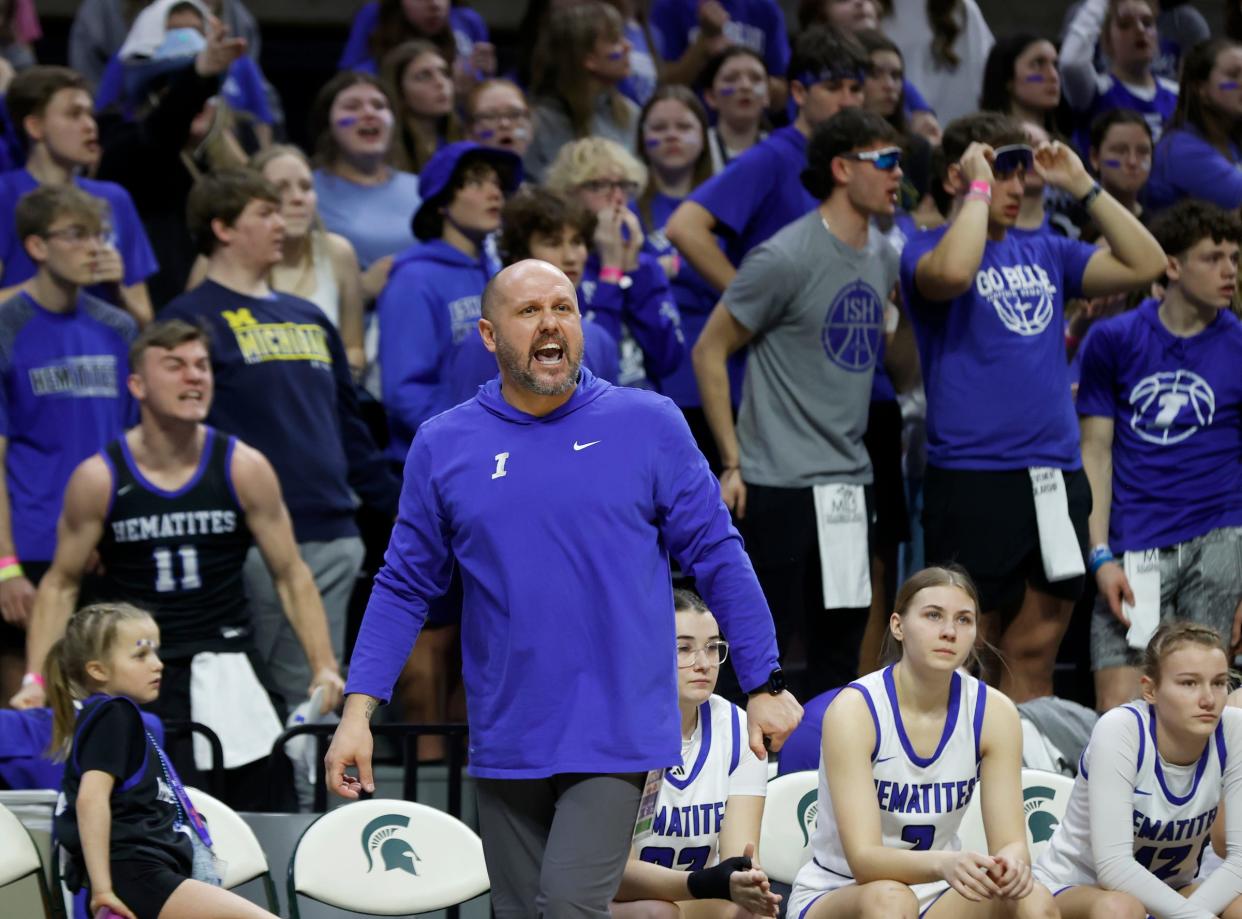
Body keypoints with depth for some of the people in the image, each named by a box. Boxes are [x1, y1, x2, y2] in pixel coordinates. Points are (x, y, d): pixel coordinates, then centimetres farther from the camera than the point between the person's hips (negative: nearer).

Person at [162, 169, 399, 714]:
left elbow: (348, 425, 23)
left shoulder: (309, 320, 19)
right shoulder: (192, 319, -3)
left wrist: (398, 508, 21)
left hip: (332, 541, 7)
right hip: (248, 543, -7)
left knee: (314, 698, 8)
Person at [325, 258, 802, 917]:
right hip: (505, 745, 3)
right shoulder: (441, 448, 5)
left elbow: (717, 557, 4)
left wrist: (764, 686, 3)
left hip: (614, 736, -3)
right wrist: (358, 712, 2)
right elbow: (403, 589, 9)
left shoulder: (650, 425, 0)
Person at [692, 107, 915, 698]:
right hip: (781, 486, -7)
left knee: (839, 648, 11)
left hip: (850, 483, 8)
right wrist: (733, 462, -9)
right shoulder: (786, 258, -12)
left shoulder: (883, 257, 10)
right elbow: (709, 351, -8)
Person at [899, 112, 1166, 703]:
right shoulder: (926, 251, -1)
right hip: (972, 477, -6)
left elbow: (1145, 265, 9)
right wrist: (979, 188, -13)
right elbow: (952, 273, -25)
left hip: (1057, 476, 6)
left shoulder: (1046, 254, 16)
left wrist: (1083, 188, 6)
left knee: (1034, 655, 8)